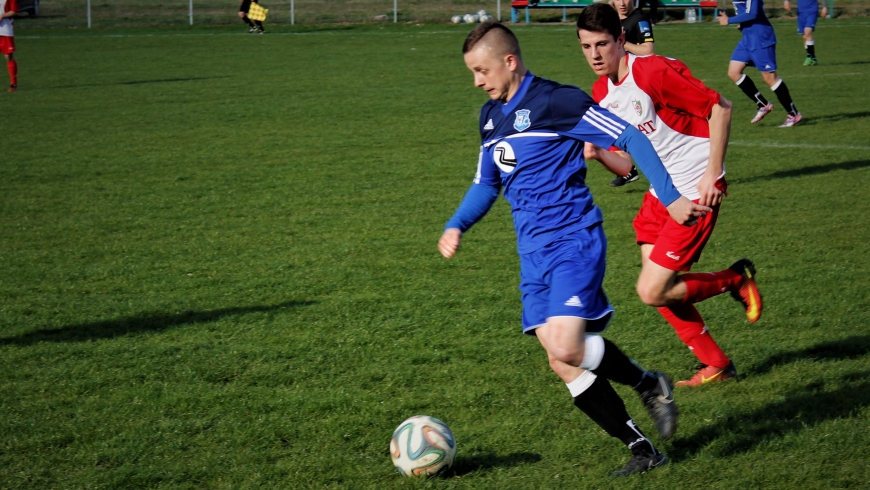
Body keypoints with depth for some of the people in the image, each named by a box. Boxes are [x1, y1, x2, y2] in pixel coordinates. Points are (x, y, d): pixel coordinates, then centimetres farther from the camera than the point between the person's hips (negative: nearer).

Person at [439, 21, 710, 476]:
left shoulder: (554, 101, -11)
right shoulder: (491, 116, 14)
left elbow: (629, 138, -11)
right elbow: (486, 183, 27)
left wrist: (670, 198, -14)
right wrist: (456, 226, 11)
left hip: (573, 239, -8)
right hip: (533, 252, 8)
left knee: (565, 347, -24)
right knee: (563, 364, 0)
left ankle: (648, 384, 3)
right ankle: (641, 449, 9)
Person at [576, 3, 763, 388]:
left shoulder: (652, 72, -20)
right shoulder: (601, 95, 5)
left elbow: (720, 107, -17)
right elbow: (628, 163, 9)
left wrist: (712, 172, -19)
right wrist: (597, 152, -13)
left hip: (697, 192, -8)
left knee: (653, 291, -11)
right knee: (659, 287, 6)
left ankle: (736, 279, 12)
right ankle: (716, 366, 22)